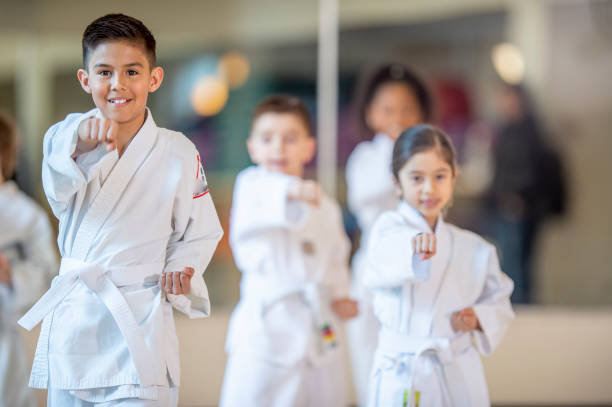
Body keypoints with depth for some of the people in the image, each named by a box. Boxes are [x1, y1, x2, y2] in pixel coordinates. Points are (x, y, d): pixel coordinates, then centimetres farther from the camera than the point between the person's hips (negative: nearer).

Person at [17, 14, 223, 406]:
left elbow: (202, 232, 8)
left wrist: (180, 270, -11)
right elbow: (61, 195, -18)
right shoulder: (67, 135, 1)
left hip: (137, 327, -2)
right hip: (72, 320, 2)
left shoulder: (177, 153, -2)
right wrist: (81, 143, -36)